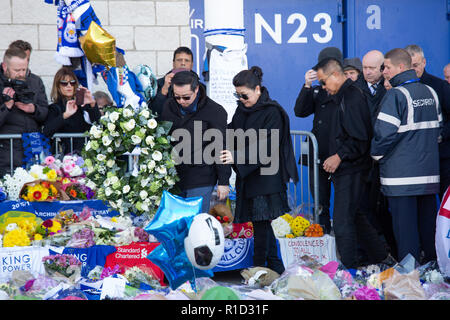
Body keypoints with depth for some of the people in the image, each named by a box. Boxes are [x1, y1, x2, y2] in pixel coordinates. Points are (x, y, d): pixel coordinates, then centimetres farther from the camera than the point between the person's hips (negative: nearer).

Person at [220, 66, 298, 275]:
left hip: (265, 177, -8)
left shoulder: (272, 112, -12)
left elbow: (266, 148, -19)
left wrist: (237, 156, -30)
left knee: (260, 222, -8)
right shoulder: (242, 110, 11)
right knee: (260, 223, 10)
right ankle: (276, 267, 19)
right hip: (247, 176, 8)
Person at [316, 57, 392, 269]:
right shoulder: (345, 97, 15)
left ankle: (350, 269, -1)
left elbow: (360, 139, -22)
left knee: (342, 221, -7)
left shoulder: (352, 98, -16)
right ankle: (380, 257, 26)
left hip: (351, 170, -10)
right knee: (355, 216, 17)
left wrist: (339, 156, -20)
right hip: (346, 170, 10)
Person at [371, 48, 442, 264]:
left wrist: (376, 154, -2)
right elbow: (437, 127, 17)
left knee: (404, 224, -1)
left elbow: (385, 132, -19)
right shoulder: (430, 92, 10)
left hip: (401, 173, -7)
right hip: (429, 172, 7)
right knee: (427, 220, 14)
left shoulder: (395, 95, -13)